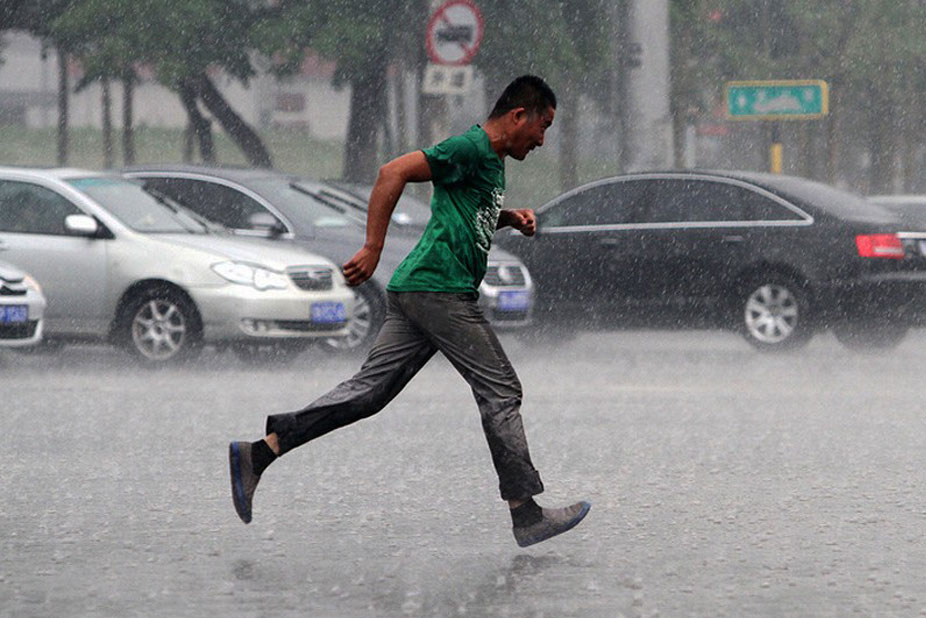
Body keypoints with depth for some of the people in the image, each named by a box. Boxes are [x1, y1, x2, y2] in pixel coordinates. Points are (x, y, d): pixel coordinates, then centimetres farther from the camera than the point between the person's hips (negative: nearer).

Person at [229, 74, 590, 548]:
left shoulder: (492, 160, 21)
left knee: (369, 390, 3)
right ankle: (527, 516, 1)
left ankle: (259, 452, -3)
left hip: (415, 294, 10)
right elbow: (393, 173, -19)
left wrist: (510, 219, 19)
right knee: (500, 391, -4)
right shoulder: (471, 148, -11)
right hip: (439, 290, -10)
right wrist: (373, 249, -24)